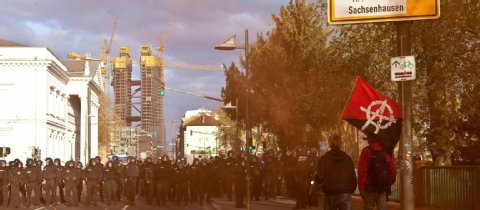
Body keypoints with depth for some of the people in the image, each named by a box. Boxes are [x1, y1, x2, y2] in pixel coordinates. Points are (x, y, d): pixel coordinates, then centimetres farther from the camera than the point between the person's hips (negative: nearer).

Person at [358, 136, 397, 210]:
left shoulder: (366, 151, -5)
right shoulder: (386, 152, 7)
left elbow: (362, 171, -11)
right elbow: (393, 170, 4)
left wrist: (361, 186, -5)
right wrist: (389, 184, 15)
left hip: (370, 187, -4)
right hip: (384, 188, 4)